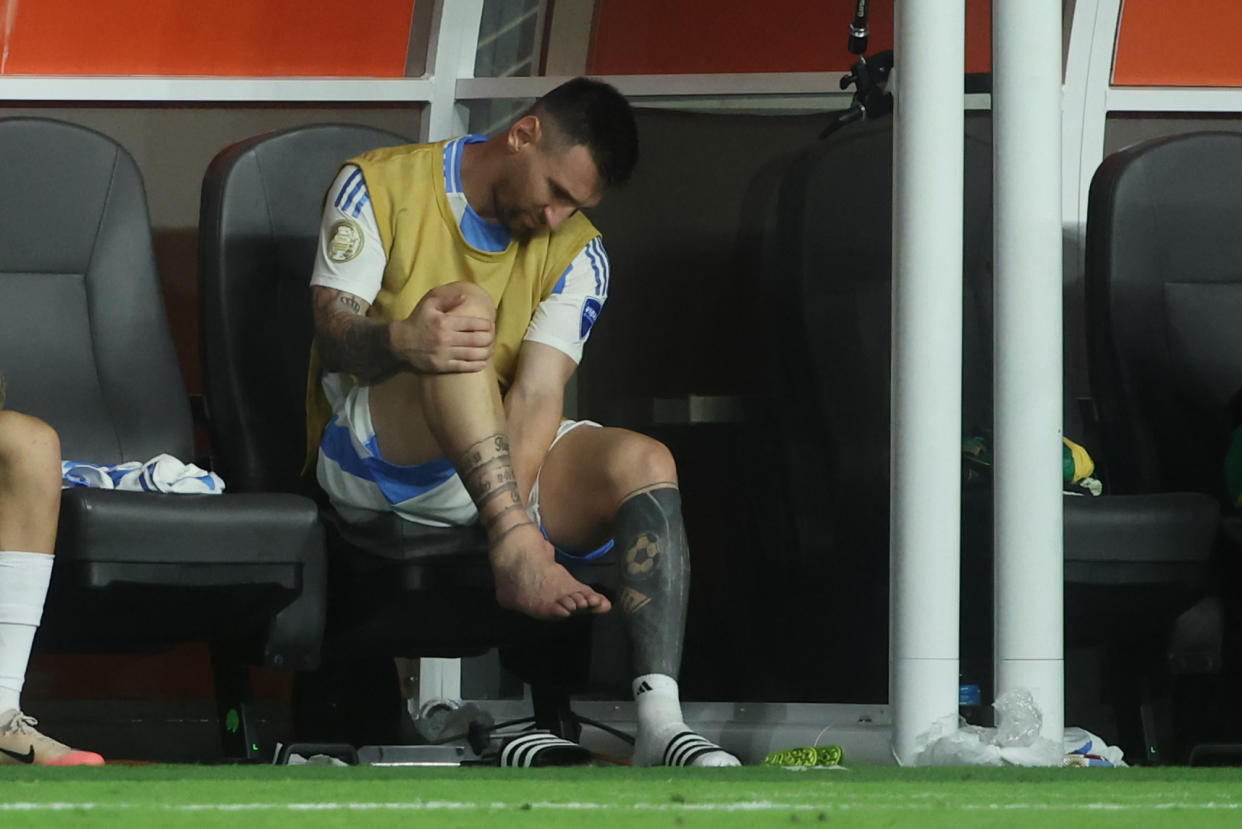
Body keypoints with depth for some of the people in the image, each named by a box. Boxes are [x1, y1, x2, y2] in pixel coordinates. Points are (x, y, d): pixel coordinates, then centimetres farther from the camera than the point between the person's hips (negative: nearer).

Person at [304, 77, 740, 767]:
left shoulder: (576, 253, 4)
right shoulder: (380, 186, -3)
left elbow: (537, 394, -10)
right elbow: (333, 338, -12)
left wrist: (511, 514, -28)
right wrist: (401, 341, -37)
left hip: (505, 461, 4)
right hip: (371, 454, -4)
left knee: (645, 464, -23)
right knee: (467, 306, -29)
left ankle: (661, 725, -38)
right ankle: (518, 554, -45)